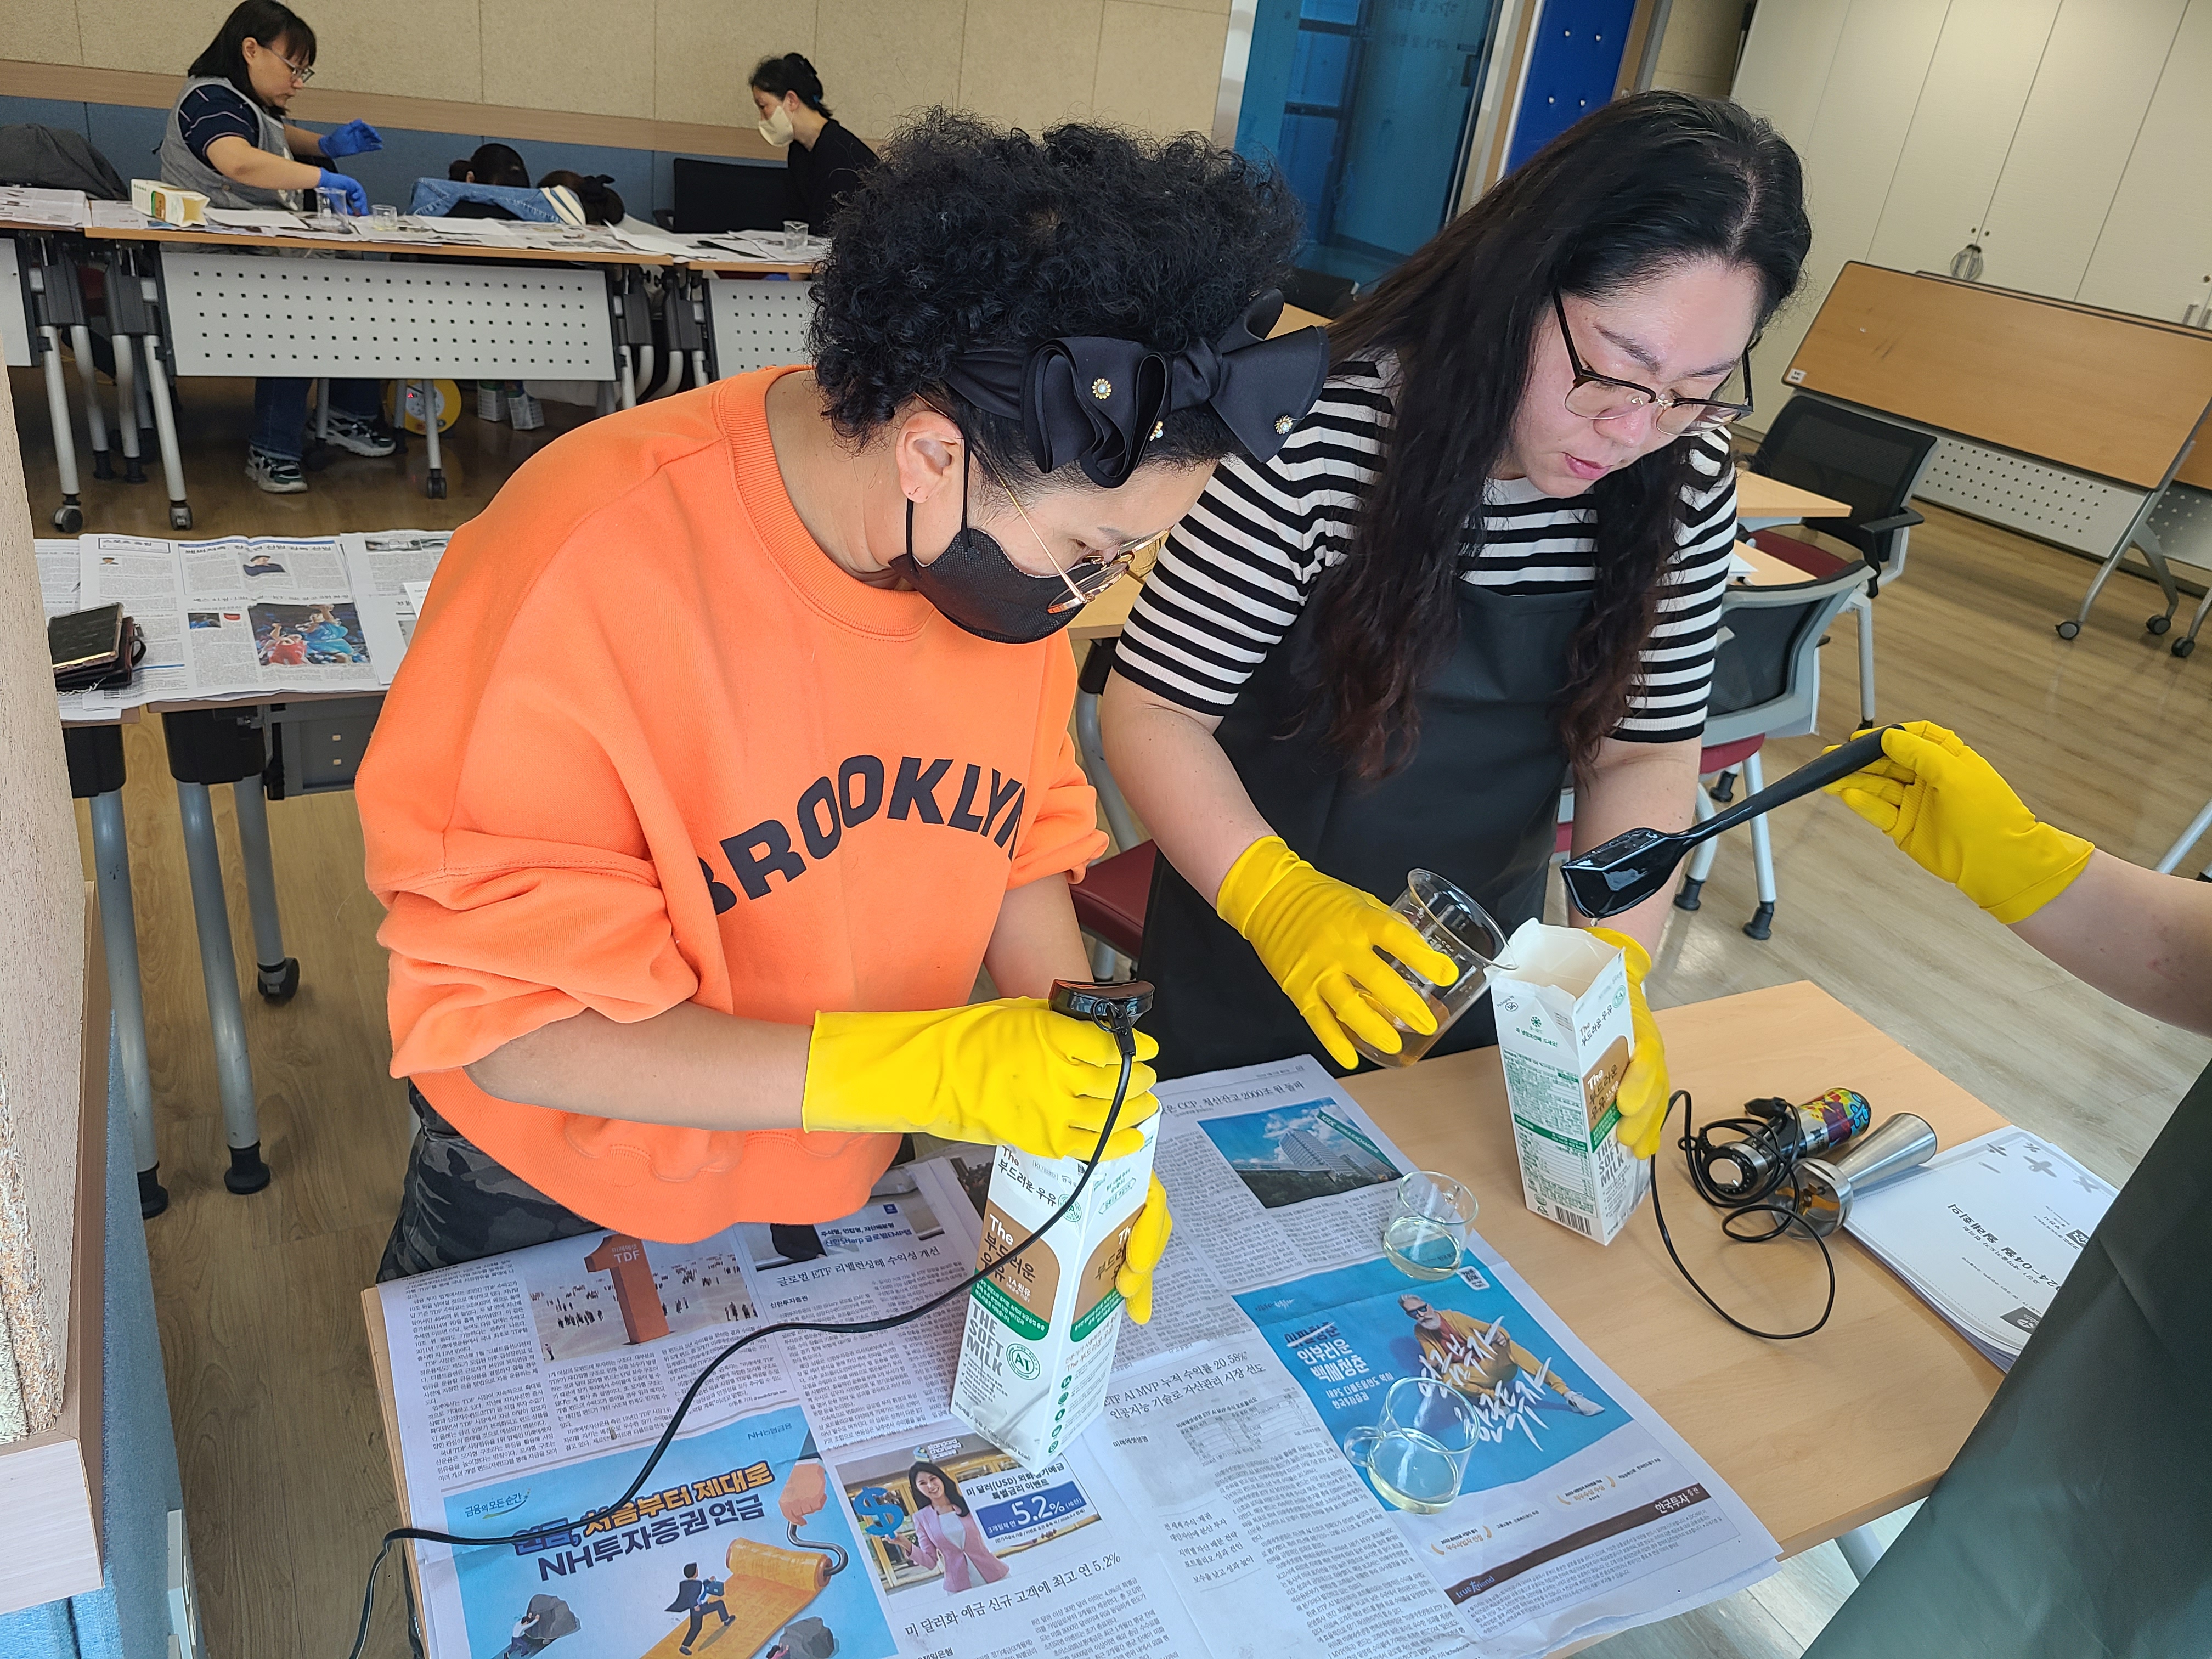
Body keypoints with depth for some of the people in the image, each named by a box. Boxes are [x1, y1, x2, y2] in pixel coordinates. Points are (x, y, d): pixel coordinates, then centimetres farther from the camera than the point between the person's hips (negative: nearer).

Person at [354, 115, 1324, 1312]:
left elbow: (1019, 840, -3)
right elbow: (510, 1024, -29)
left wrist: (1088, 1108, -15)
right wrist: (913, 1069, -37)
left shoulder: (1022, 529, -16)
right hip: (557, 1207, -3)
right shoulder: (589, 571, -33)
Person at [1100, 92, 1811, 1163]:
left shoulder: (1686, 483, -11)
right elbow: (1155, 711, -23)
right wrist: (1279, 896, -38)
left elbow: (1645, 748, -5)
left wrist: (1614, 967, -19)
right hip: (1251, 968, -3)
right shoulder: (1321, 437, -27)